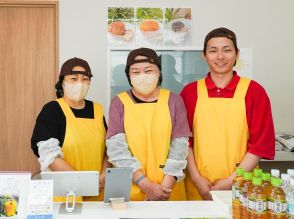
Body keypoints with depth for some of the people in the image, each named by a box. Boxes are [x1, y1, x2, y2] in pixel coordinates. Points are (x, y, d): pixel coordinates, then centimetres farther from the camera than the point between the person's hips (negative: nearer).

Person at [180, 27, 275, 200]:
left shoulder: (254, 91, -3)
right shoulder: (190, 91, 2)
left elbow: (262, 143, -5)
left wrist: (231, 181, -10)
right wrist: (197, 179, -8)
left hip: (241, 186, -1)